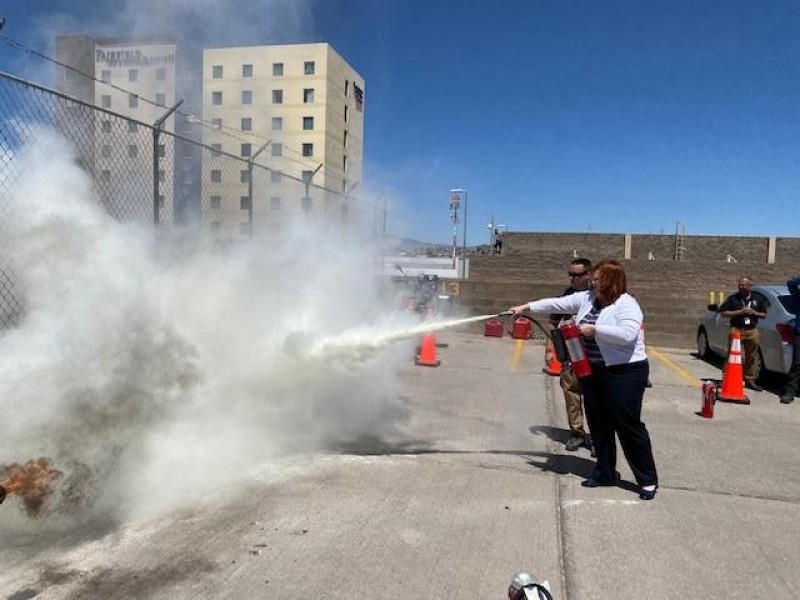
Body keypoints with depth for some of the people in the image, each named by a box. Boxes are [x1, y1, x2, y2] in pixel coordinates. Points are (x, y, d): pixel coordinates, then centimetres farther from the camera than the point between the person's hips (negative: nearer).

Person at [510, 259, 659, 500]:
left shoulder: (626, 305, -16)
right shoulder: (586, 298, 6)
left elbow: (628, 334, -30)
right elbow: (557, 303, 9)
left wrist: (594, 329, -26)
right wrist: (526, 307, 8)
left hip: (624, 373, -8)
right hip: (593, 372, 8)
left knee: (628, 425, -1)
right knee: (598, 424, 14)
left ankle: (648, 480, 14)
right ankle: (605, 473, 29)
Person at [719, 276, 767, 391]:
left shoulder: (757, 300, 14)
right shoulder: (733, 298, 3)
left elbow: (764, 315, 18)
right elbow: (724, 313, -1)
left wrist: (754, 312, -2)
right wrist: (739, 312, -12)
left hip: (752, 331, 4)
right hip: (736, 330, -4)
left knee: (751, 357, 8)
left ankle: (750, 380, 18)